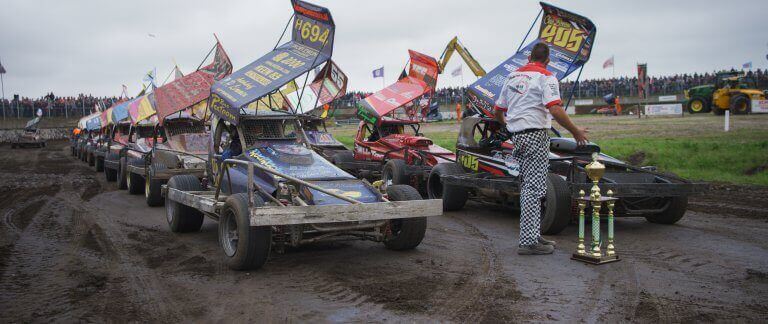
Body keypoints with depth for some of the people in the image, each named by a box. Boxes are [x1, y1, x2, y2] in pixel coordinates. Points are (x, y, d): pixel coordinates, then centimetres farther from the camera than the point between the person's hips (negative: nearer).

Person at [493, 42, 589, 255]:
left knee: (528, 186, 14)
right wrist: (576, 132, -9)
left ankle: (533, 236, 20)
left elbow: (497, 112, 20)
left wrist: (507, 125, 40)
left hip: (516, 136, 8)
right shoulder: (545, 77, -6)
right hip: (535, 135, -7)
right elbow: (555, 110, -20)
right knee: (533, 189, -6)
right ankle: (528, 242, -5)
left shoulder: (513, 76, 15)